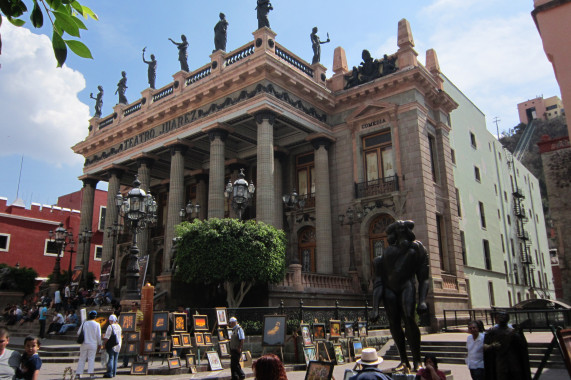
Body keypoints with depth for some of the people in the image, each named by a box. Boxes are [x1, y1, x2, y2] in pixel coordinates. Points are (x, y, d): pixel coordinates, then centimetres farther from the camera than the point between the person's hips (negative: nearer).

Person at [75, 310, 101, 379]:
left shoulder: (84, 323, 0)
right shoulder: (97, 325, -3)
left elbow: (78, 333, 5)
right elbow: (98, 335, -2)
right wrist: (99, 344, 8)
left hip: (84, 344, 2)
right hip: (93, 344, -2)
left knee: (82, 359, 9)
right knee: (91, 359, 1)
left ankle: (78, 374, 9)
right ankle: (91, 373, -7)